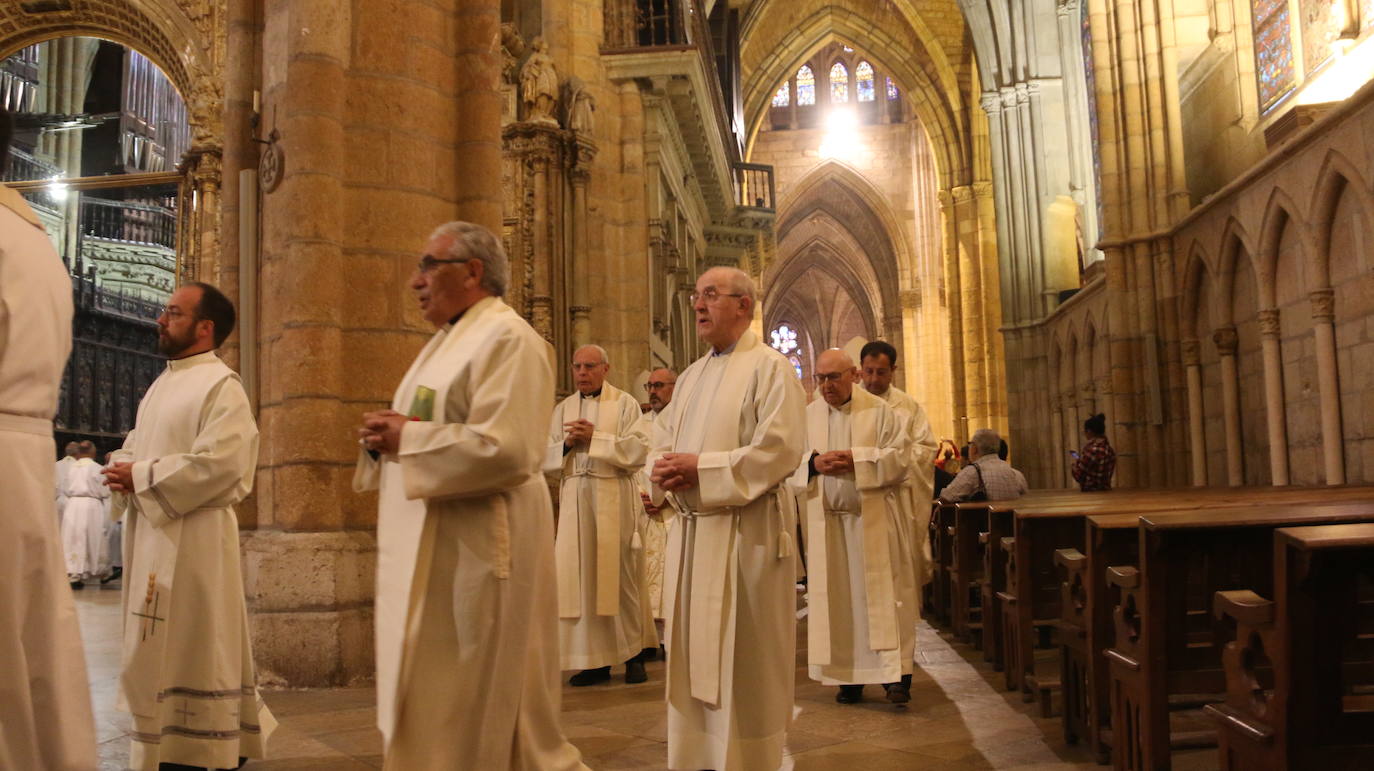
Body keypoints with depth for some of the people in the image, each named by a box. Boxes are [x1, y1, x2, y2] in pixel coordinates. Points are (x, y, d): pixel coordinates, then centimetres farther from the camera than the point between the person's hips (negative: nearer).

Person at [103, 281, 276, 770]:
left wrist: (140, 477, -15)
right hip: (149, 532, 9)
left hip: (193, 536, -9)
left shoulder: (221, 385, -11)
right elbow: (136, 443, 24)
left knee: (194, 647, -2)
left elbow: (219, 461, -22)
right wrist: (122, 467, 1)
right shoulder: (161, 385, 17)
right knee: (156, 649, 15)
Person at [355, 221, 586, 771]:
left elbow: (505, 448, -23)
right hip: (428, 545, 10)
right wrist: (387, 437, 2)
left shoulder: (507, 339, -13)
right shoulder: (449, 340, 17)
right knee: (425, 700, 15)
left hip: (476, 546, -9)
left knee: (480, 706, 1)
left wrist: (407, 437, -16)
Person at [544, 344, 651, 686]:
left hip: (615, 499, -3)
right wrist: (566, 445, -7)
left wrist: (596, 438, -14)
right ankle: (595, 660, 10)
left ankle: (633, 654, 14)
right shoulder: (563, 409, 15)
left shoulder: (624, 403, 2)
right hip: (574, 500, 4)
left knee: (621, 575, 1)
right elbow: (546, 459, 12)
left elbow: (638, 450, -9)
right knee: (580, 577, 2)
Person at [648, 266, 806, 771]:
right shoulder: (691, 377, 17)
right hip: (690, 531, 7)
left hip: (745, 532, -7)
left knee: (743, 659, 1)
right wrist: (662, 469, -6)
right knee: (692, 653, 12)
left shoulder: (770, 368, -5)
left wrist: (700, 467, -18)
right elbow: (661, 442, 18)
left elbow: (779, 450, -16)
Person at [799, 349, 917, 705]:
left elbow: (900, 456, -6)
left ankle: (896, 673, 2)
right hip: (826, 521, 3)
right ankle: (848, 675, 13)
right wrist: (814, 463, -14)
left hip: (875, 519, -3)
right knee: (838, 596, 4)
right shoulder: (807, 416, 9)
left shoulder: (880, 411, 0)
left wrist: (856, 459, -17)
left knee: (881, 593, -3)